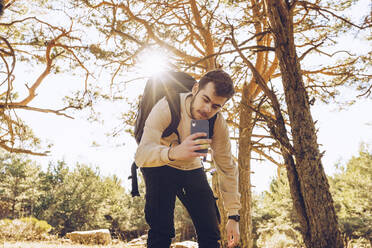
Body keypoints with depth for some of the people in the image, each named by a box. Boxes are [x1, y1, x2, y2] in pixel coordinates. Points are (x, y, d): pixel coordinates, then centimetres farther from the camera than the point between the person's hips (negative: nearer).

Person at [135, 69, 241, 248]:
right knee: (161, 231, -18)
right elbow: (140, 155, -39)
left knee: (210, 233, -2)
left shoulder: (218, 124, -19)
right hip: (160, 168, -3)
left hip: (193, 169, 4)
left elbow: (227, 169, -8)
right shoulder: (167, 107, -30)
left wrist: (233, 216, -11)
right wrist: (173, 152, -60)